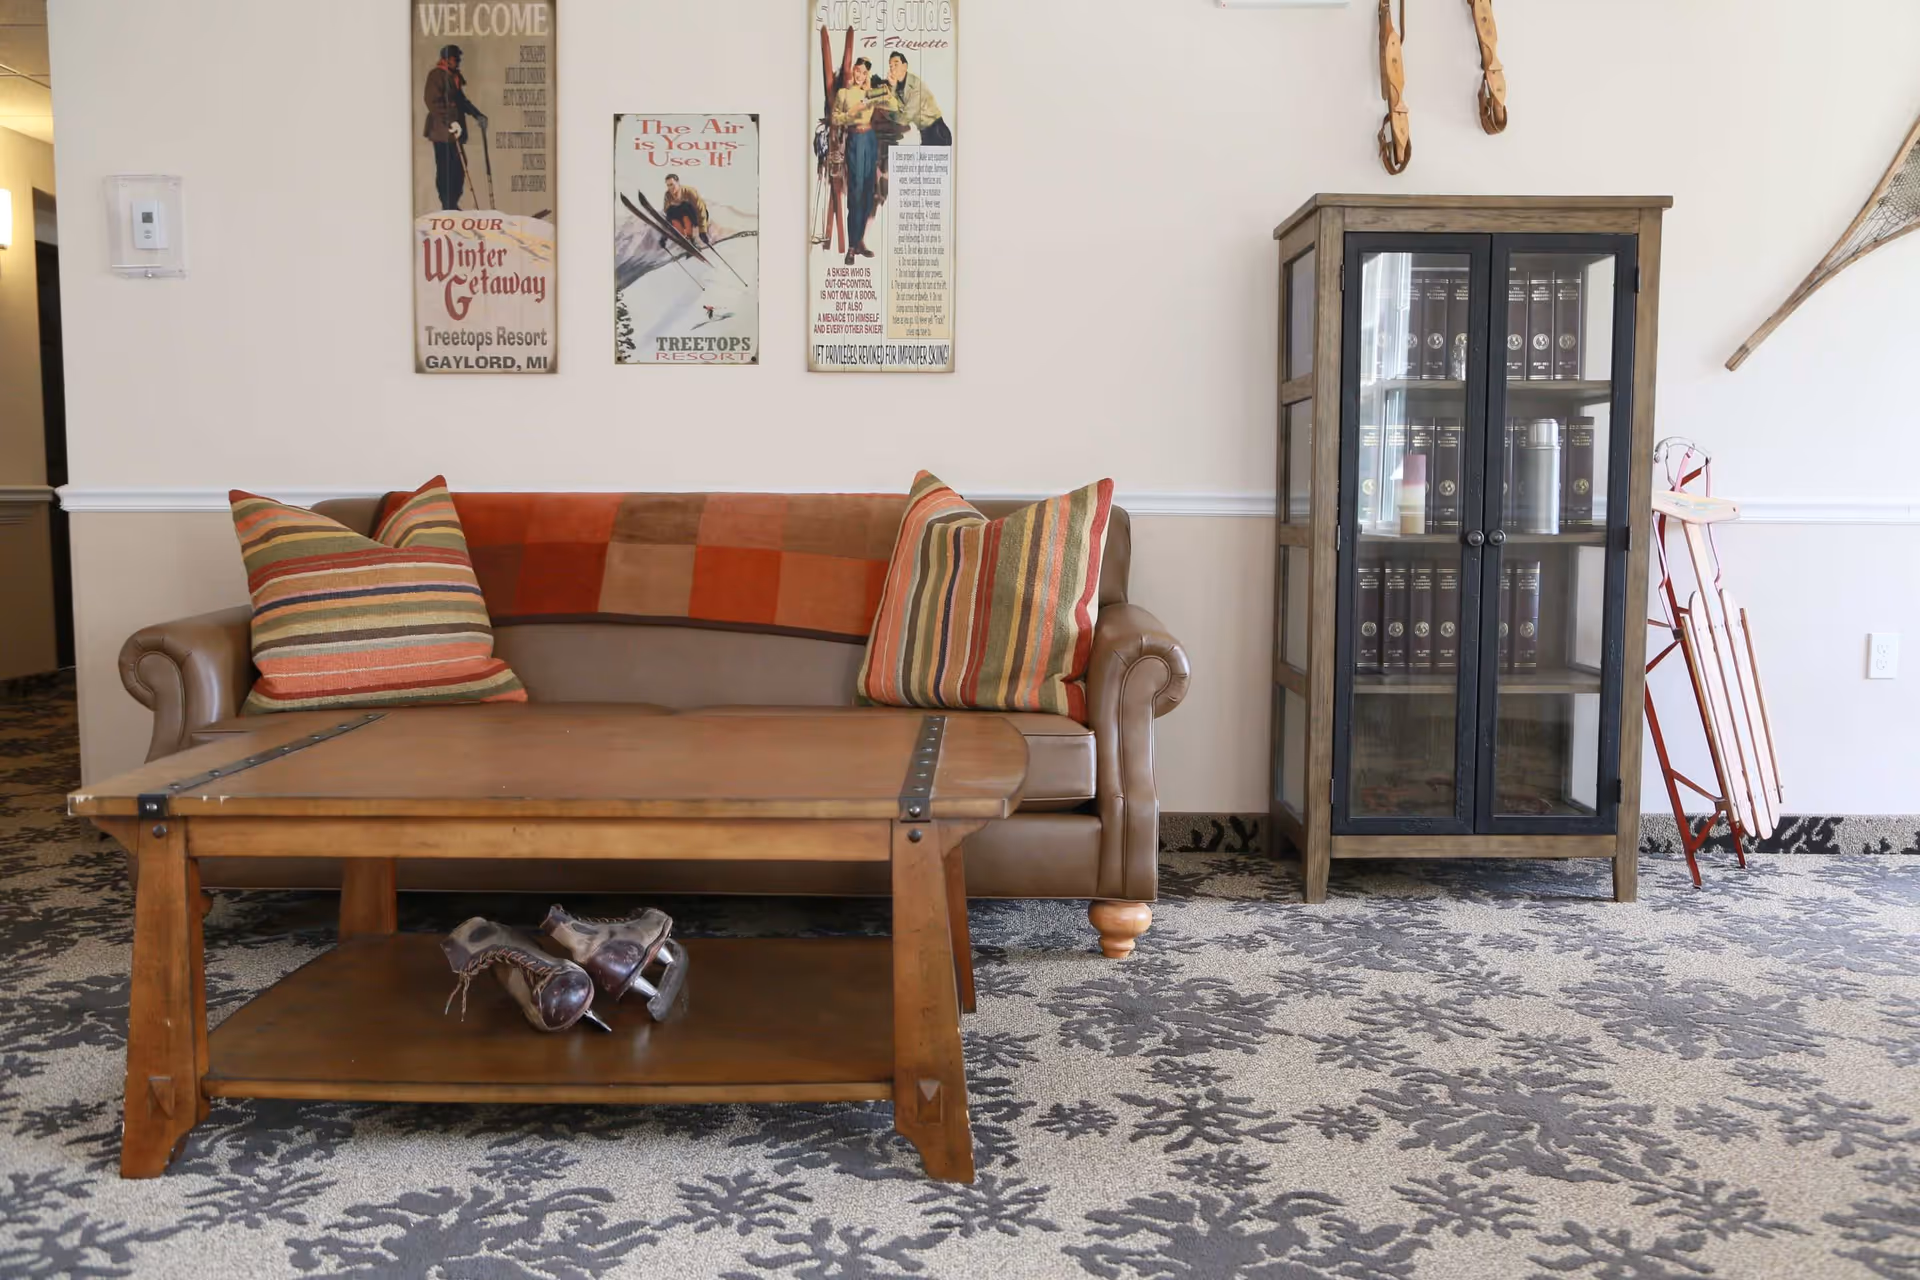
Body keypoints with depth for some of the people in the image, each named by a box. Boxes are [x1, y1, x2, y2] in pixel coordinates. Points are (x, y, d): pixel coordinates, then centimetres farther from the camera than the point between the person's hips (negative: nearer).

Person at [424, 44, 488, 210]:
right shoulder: (436, 75, -11)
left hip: (454, 131, 8)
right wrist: (450, 123, -25)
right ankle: (447, 208, 2)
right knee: (445, 170, -4)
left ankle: (453, 206, 18)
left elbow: (461, 100, 25)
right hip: (442, 131, -8)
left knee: (459, 168, 8)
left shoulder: (455, 76, 16)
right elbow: (434, 103, -19)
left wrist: (478, 115, 14)